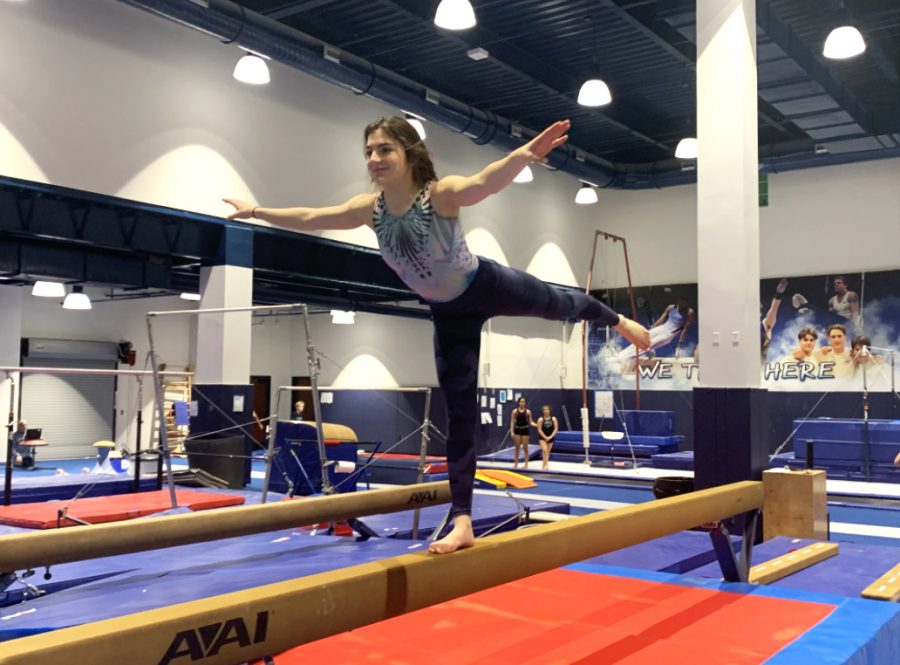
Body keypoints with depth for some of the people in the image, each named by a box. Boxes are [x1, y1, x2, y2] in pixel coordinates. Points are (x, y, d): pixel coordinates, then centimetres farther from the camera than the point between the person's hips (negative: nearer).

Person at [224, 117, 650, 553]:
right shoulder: (370, 209, -14)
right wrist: (257, 212, 5)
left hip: (488, 287, -4)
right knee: (458, 414, 4)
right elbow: (309, 218, 0)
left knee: (562, 305, 22)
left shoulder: (441, 194, -30)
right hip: (449, 314, 4)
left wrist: (524, 154, -72)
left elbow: (485, 182, -52)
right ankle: (463, 521, 6)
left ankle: (619, 321, 59)